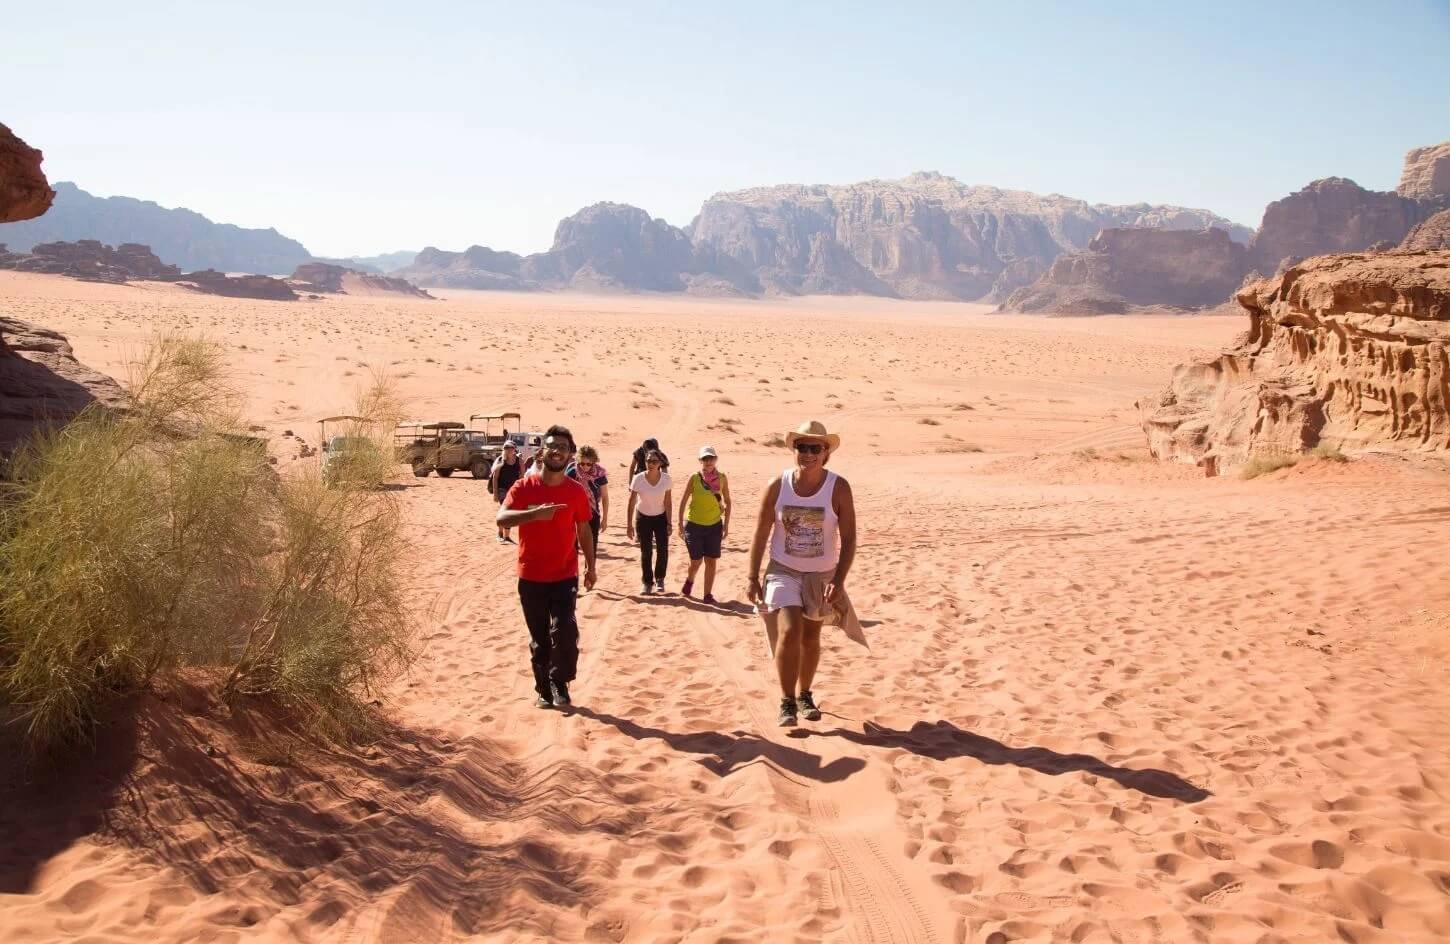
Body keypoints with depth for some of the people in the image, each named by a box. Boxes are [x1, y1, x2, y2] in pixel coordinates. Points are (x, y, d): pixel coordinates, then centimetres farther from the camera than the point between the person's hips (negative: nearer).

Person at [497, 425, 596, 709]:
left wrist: (590, 566, 10)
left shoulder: (577, 492, -1)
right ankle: (544, 689, 26)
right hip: (531, 576, 0)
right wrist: (535, 513, -34)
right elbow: (502, 518, -20)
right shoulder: (524, 487, -6)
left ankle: (560, 684, 6)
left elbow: (584, 531, 10)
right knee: (539, 638, 10)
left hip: (565, 575, 0)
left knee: (564, 631, -15)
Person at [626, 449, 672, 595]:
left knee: (662, 550, -5)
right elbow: (631, 503, -12)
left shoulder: (666, 478, -16)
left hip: (661, 517, 1)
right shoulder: (638, 479, -19)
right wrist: (629, 525, -11)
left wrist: (669, 523, -9)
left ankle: (659, 579, 18)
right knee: (645, 552, 2)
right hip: (643, 518, 0)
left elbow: (667, 502, -9)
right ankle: (647, 582, 18)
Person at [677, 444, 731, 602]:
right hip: (694, 524, -2)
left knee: (711, 561, 0)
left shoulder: (721, 478, -4)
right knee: (696, 561, 4)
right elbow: (684, 500, -2)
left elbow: (727, 501, 5)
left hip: (714, 525, 2)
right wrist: (681, 522, -2)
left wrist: (726, 524, 2)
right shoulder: (695, 478, -10)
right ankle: (690, 580, 36)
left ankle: (708, 594, 11)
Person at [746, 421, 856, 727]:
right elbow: (761, 533, -3)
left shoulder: (839, 488, -12)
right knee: (788, 632, -18)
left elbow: (848, 539, -10)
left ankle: (804, 695, 36)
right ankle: (787, 702, -6)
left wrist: (839, 581, -18)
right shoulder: (778, 485, -10)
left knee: (810, 637, 16)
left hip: (822, 575, 1)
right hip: (783, 571, -1)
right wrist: (753, 578, -4)